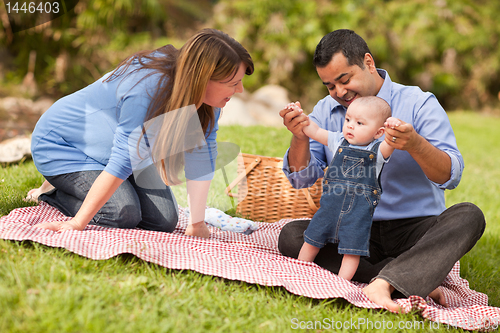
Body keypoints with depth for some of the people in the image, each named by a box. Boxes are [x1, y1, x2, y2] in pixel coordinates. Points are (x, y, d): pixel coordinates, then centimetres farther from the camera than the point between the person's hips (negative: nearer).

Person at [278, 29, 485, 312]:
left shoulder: (419, 103, -4)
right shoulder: (325, 112, 9)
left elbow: (451, 176, -14)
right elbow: (302, 179, 3)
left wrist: (416, 145, -34)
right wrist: (300, 139, -16)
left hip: (417, 229, -2)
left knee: (469, 216, -29)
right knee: (290, 236, -23)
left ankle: (382, 283, -43)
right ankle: (414, 281, -28)